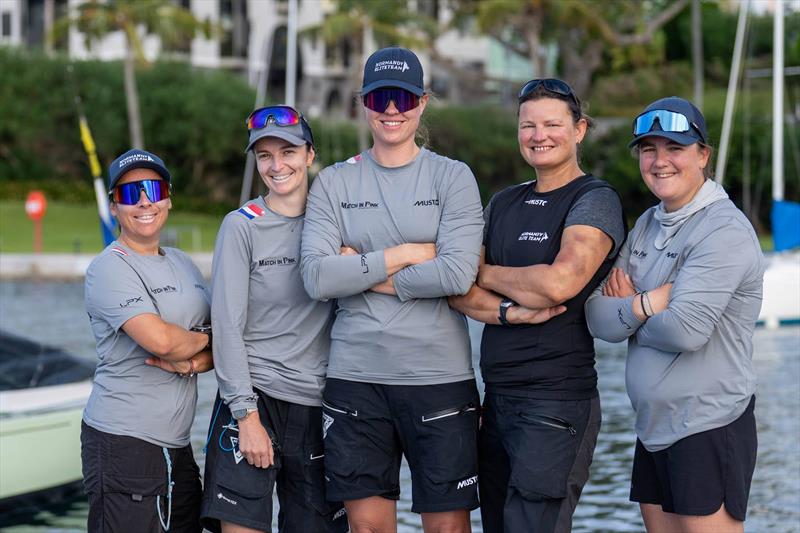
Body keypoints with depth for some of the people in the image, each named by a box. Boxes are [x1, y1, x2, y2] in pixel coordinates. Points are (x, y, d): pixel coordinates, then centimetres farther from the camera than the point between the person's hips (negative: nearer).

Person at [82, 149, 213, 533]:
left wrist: (197, 361, -9)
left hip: (176, 444, 8)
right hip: (123, 442, -8)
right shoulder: (110, 268, -9)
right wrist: (204, 339, -3)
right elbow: (159, 339, -23)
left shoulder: (182, 263, 16)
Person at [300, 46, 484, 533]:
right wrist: (403, 255, -9)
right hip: (355, 378, 2)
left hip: (439, 377, -2)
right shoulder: (333, 183, 7)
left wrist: (362, 273, -7)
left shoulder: (453, 177, 1)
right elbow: (317, 278, -6)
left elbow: (458, 274, -13)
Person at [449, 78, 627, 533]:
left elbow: (559, 282, -20)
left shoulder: (595, 200, -5)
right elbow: (459, 290, 7)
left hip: (557, 401, -7)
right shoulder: (503, 204, 16)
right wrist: (510, 311, -12)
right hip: (498, 396, 7)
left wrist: (487, 273, -3)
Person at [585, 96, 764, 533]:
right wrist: (647, 304, -16)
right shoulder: (647, 225, 12)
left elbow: (685, 329, -23)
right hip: (654, 426, 8)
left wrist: (626, 312, -5)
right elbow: (598, 317, 3)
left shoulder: (725, 231, -13)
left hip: (710, 427, -8)